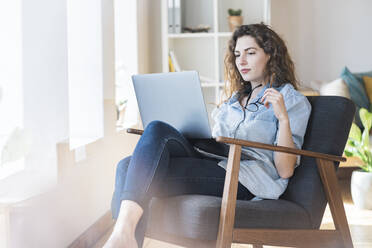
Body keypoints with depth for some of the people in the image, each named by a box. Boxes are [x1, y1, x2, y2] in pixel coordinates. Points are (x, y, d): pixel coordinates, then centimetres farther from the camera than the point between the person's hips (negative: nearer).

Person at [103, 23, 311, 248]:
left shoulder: (293, 100, 9)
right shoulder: (236, 97, 32)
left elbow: (285, 170, -2)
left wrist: (283, 118, -13)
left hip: (246, 177, -7)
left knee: (158, 131, -28)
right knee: (129, 166, -20)